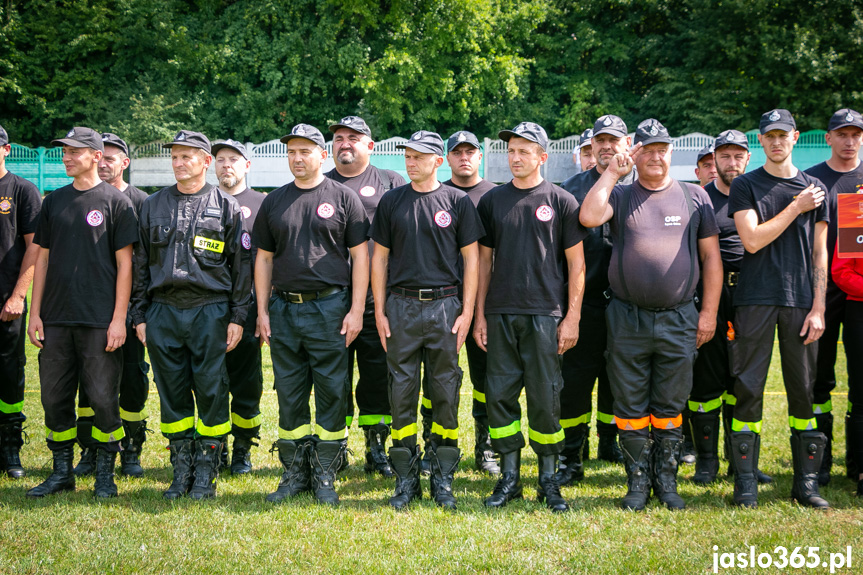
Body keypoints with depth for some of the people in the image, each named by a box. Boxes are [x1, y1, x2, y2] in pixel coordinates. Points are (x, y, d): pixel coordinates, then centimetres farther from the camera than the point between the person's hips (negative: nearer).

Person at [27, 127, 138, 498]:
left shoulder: (115, 202, -1)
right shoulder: (54, 202, 13)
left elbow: (124, 264, -4)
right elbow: (43, 259, 15)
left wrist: (119, 319, -10)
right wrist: (35, 313, 8)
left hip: (100, 321, -5)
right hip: (56, 319, 5)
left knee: (103, 398, -2)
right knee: (55, 397, 7)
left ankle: (105, 472, 12)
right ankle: (62, 471, 19)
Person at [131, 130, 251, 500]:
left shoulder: (226, 206, 4)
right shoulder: (153, 206, 12)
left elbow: (241, 265, 4)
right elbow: (141, 263, 14)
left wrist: (237, 317, -2)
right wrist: (139, 315, 8)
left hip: (210, 311, -3)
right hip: (162, 313, 3)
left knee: (211, 391, -1)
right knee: (172, 393, 6)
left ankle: (206, 473, 9)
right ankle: (181, 471, 16)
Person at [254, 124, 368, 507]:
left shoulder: (343, 198, 2)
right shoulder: (274, 202, 13)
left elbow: (360, 255, 0)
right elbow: (264, 259, 15)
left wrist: (356, 310, -7)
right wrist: (262, 311, 7)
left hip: (330, 307, -3)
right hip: (284, 309, 4)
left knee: (332, 393, 0)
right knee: (289, 394, 7)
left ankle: (325, 475, 8)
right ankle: (295, 473, 17)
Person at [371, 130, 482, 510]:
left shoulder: (458, 202, 4)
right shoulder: (392, 202, 8)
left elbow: (471, 259, 4)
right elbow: (379, 258, 10)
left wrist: (467, 311, -3)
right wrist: (379, 311, 3)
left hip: (445, 305, -1)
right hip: (402, 307, 1)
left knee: (445, 391, 2)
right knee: (402, 390, 3)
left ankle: (443, 478, 12)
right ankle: (406, 479, 11)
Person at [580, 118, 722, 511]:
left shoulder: (695, 197, 9)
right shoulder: (620, 196, 7)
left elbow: (711, 257, 9)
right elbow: (589, 217, -14)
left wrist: (709, 311, 2)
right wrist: (611, 172, -9)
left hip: (679, 320, 0)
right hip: (627, 319, 0)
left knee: (670, 406, 6)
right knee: (630, 405, 4)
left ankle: (666, 480, 18)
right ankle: (638, 482, 15)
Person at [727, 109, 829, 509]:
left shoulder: (814, 189, 11)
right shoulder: (745, 186, 5)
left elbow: (819, 253, 9)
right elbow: (753, 240, -8)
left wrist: (818, 308, 1)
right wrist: (796, 207, -7)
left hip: (801, 301, 2)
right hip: (755, 299, -2)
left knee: (803, 391, 4)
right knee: (749, 389, -3)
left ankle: (806, 481, 11)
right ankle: (745, 483, 3)